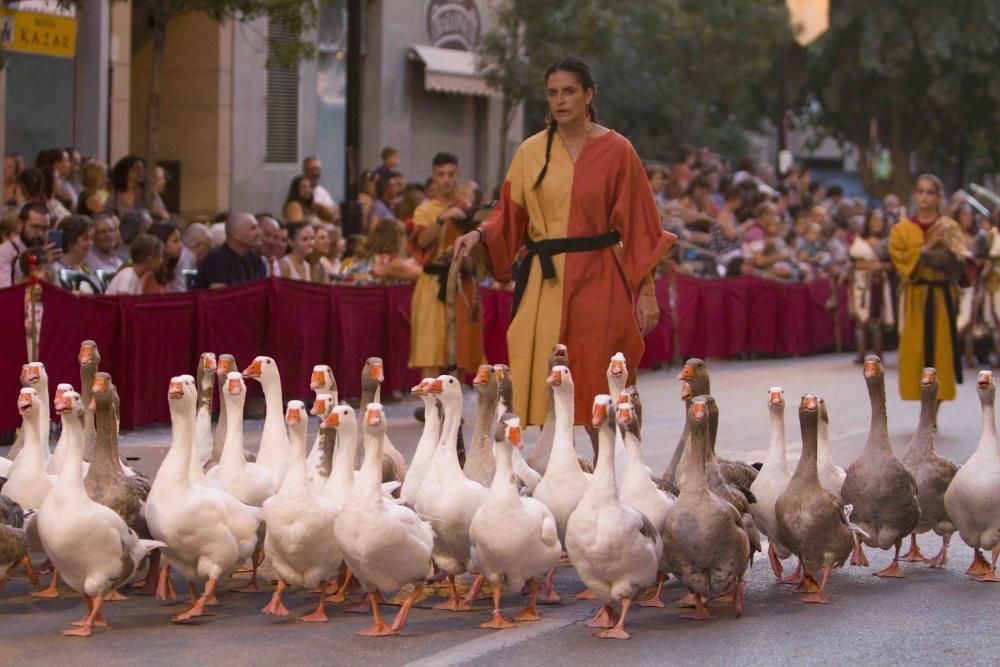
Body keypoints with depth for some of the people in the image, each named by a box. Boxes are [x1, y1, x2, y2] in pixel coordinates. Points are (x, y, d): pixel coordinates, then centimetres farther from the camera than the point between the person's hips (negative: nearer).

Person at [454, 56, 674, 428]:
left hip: (597, 281, -2)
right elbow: (510, 215, 7)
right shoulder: (532, 151, 6)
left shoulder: (616, 151, 0)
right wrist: (479, 234, -13)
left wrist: (646, 291, -4)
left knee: (596, 386, -1)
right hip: (545, 281, 2)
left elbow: (637, 225, 0)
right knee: (548, 382, -2)